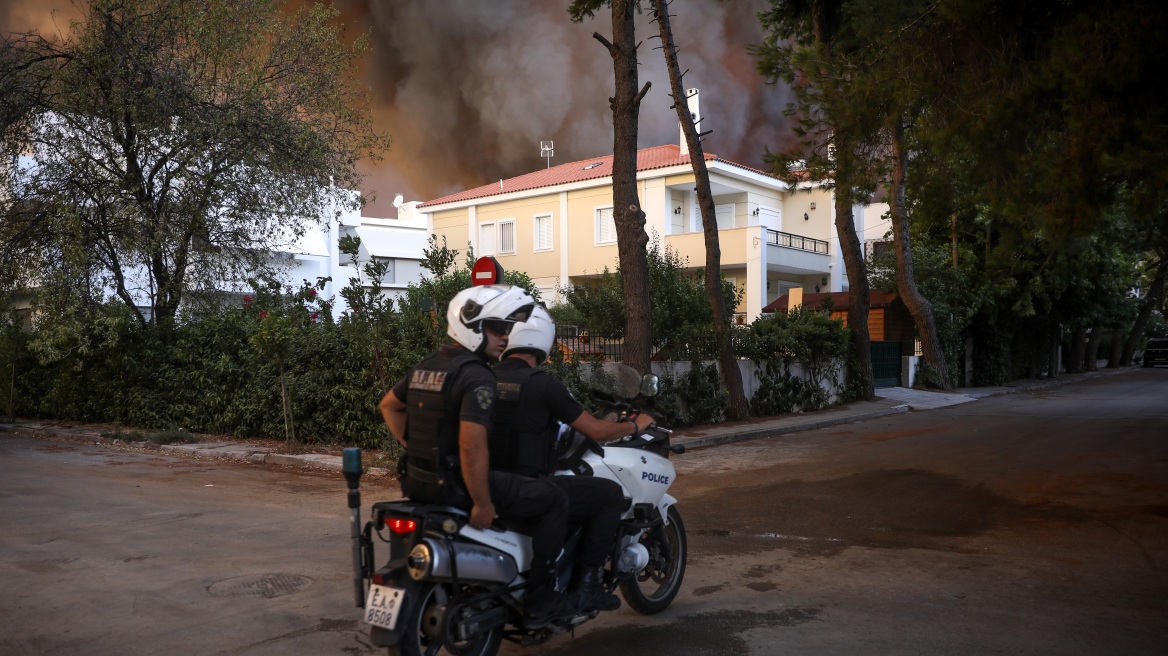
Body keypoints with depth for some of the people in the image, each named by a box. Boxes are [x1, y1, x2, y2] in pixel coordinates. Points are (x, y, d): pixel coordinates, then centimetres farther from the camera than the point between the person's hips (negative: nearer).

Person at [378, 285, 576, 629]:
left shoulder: (427, 365, 10)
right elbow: (472, 447, -27)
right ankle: (539, 601, 4)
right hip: (455, 484, -9)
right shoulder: (477, 376, -18)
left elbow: (388, 405, 23)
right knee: (554, 499, 0)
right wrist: (482, 504, -19)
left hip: (418, 480, 9)